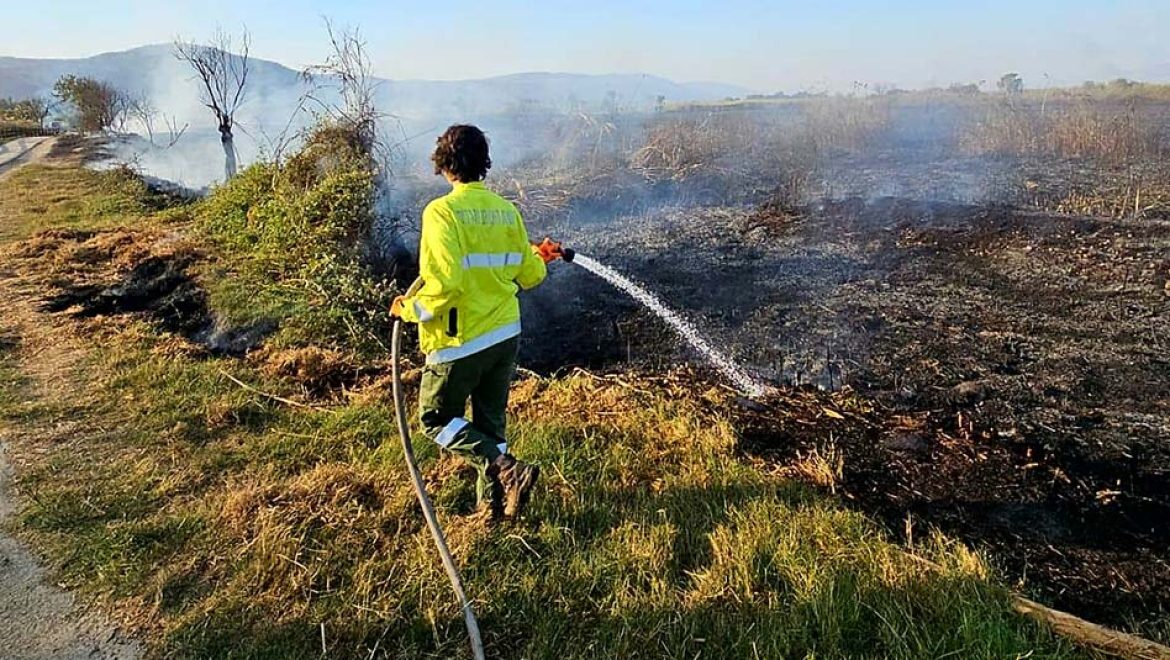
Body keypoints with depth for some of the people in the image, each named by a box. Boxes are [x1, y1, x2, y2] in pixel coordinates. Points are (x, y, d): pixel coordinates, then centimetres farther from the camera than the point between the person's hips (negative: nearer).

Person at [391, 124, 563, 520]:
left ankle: (506, 470, -3)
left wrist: (410, 309, -8)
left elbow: (445, 285, -26)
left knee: (437, 418, 13)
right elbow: (529, 276, 7)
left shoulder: (442, 212, -16)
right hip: (505, 335, 6)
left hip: (460, 342, -6)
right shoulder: (507, 210, 1)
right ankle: (494, 502, 28)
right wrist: (540, 259, 29)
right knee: (491, 421, 19)